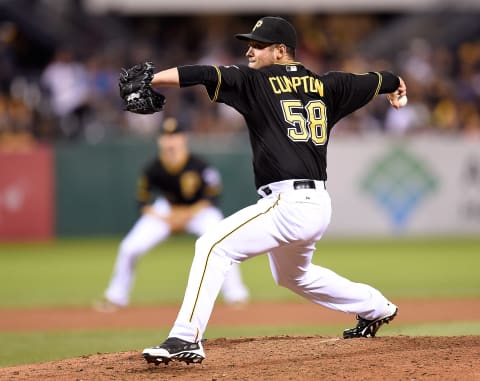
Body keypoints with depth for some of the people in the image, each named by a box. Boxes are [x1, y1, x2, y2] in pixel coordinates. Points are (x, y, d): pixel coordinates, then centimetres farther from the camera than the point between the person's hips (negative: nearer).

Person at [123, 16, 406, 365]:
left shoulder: (257, 82, -5)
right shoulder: (324, 85, 14)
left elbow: (207, 75, -18)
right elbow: (369, 81, 30)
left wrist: (150, 80, -24)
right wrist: (395, 84, 52)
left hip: (288, 203, -8)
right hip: (319, 205, 9)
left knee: (213, 247, -12)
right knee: (293, 274, 34)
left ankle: (186, 339, -25)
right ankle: (376, 307, 46)